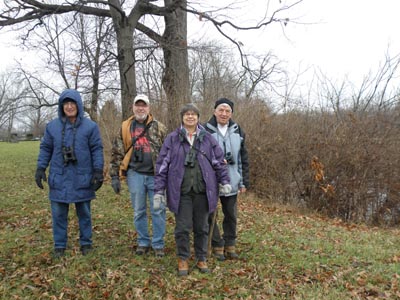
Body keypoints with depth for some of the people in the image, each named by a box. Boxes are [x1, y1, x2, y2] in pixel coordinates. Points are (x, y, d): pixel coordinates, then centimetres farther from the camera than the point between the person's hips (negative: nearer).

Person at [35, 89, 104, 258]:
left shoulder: (90, 126, -2)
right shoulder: (52, 126, 4)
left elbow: (97, 150, -3)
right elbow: (45, 149, 9)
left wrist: (98, 171, -9)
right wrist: (40, 168, 1)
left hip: (82, 179, -1)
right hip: (59, 178, 2)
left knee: (84, 213, 10)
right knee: (58, 214, 8)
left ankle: (86, 243, 24)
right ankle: (60, 245, 21)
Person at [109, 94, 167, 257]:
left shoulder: (159, 127, 3)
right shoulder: (125, 127, 7)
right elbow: (117, 153, 7)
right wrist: (114, 176, 1)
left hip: (156, 175, -1)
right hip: (135, 175, 1)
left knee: (158, 211, 3)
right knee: (139, 212, 10)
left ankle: (158, 244, 16)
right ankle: (143, 242, 25)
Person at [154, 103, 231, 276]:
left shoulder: (207, 138, 5)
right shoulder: (172, 139, 0)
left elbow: (219, 161, 8)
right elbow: (162, 165, -1)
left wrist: (224, 181, 0)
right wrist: (159, 190, -4)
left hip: (202, 190, 2)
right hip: (181, 191, -1)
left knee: (202, 227, 11)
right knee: (183, 227, 4)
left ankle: (201, 259, 27)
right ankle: (183, 259, 22)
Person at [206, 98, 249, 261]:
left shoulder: (237, 131, 5)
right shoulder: (205, 131, -8)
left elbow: (243, 159, 9)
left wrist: (244, 181, 6)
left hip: (231, 182, 4)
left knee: (231, 215, 12)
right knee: (211, 216, 6)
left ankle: (230, 245, 28)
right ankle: (217, 246, 22)